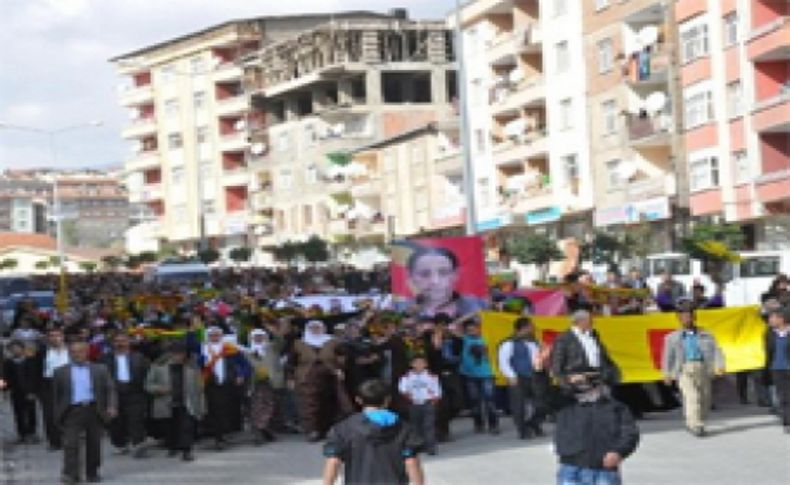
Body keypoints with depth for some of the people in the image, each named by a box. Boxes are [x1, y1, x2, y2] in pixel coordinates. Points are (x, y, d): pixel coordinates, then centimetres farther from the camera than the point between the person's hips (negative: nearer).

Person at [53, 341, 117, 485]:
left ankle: (92, 473, 19)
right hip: (72, 412, -1)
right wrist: (58, 414, 5)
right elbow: (56, 395, 10)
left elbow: (110, 389, 4)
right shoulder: (61, 372, 8)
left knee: (94, 445, 7)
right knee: (70, 443, -11)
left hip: (94, 411, 1)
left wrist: (112, 406, -11)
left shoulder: (100, 370, 8)